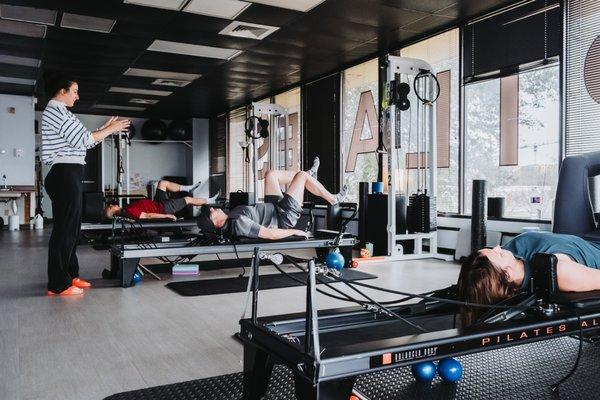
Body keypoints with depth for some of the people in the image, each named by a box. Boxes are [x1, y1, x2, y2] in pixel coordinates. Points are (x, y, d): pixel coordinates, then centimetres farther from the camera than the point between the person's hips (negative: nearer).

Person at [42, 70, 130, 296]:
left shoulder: (59, 112, 22)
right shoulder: (55, 110, -10)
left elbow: (81, 141, 20)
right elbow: (83, 140, -15)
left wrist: (105, 129, 15)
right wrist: (110, 130, -4)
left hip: (68, 176, 11)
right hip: (65, 175, -11)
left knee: (71, 228, 14)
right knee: (64, 229, -6)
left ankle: (70, 276, 23)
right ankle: (58, 284, 1)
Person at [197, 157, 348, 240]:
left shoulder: (228, 220, -12)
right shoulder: (239, 223, -38)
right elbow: (271, 235, -37)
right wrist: (295, 232, -26)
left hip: (274, 207, 9)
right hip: (284, 218, -9)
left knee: (271, 174, 14)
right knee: (302, 175, -3)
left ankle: (310, 175, 38)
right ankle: (333, 199, 22)